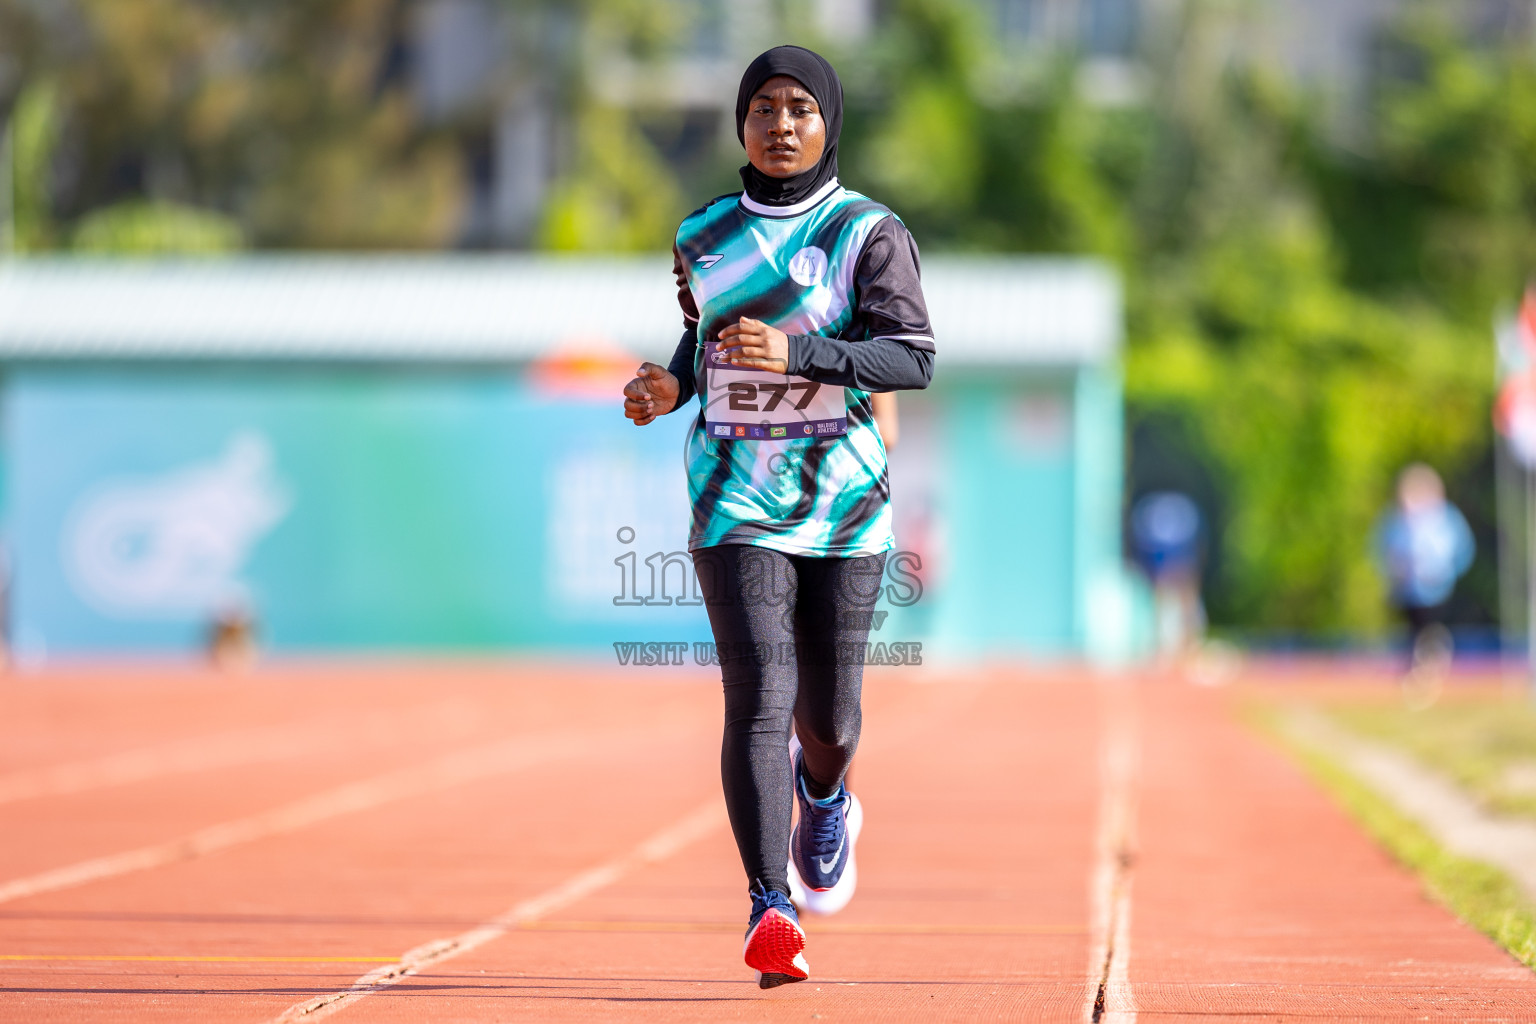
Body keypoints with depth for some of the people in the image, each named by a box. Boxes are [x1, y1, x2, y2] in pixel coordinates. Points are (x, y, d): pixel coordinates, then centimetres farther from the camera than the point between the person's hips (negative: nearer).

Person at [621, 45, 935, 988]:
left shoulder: (869, 232, -2)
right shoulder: (704, 238, 9)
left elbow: (914, 358, -11)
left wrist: (798, 356, -25)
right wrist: (671, 387, 3)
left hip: (844, 501, -1)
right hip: (737, 497, 1)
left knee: (828, 714, 6)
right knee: (760, 696, -16)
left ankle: (824, 797, 44)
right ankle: (770, 910, -20)